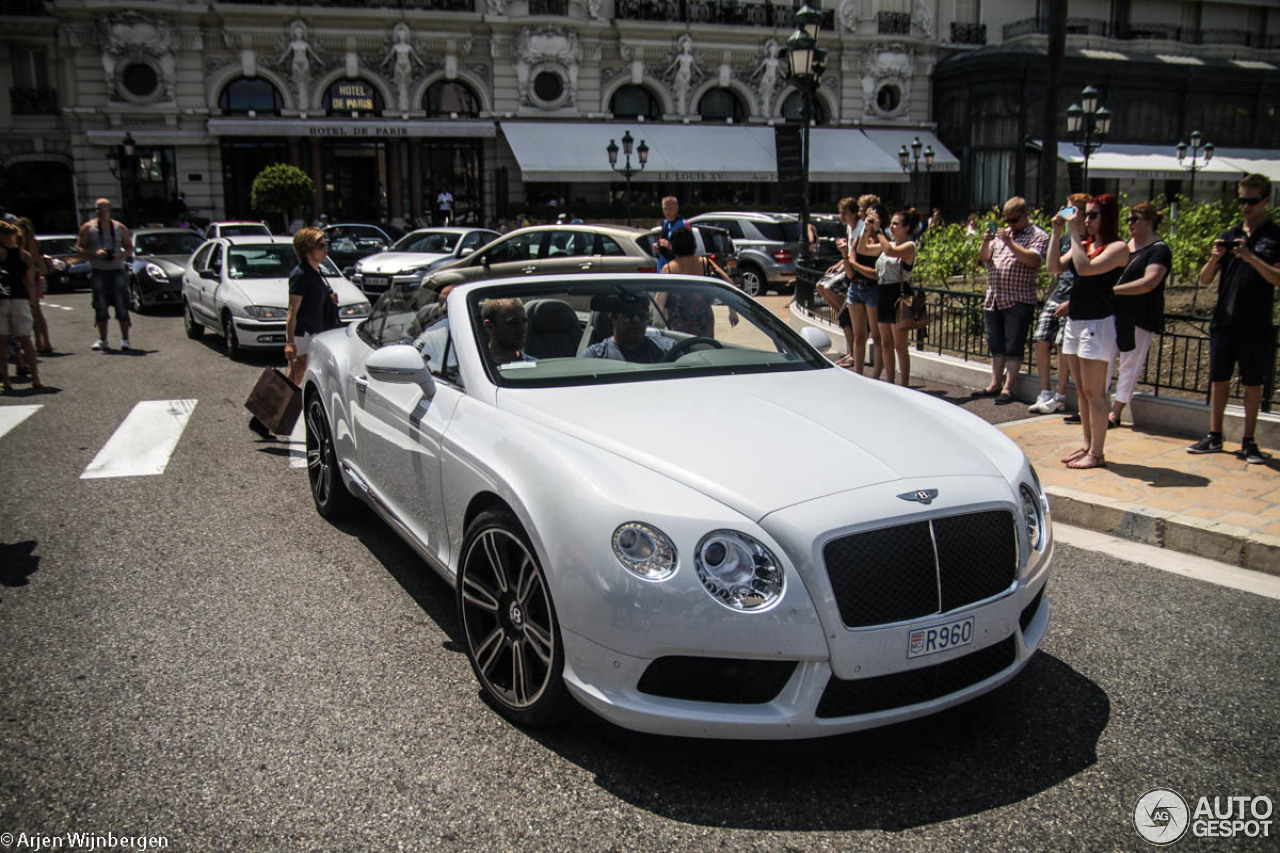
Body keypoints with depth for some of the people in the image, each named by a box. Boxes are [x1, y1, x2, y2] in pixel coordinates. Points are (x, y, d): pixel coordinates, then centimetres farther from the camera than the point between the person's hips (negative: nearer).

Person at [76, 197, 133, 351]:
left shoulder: (120, 228, 9)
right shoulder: (88, 228, 7)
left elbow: (130, 248, 13)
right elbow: (79, 249, 5)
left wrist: (121, 255, -8)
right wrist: (94, 254, -13)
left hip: (117, 270, 0)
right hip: (98, 271, 0)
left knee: (122, 306, -5)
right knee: (101, 307, 2)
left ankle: (125, 339, 2)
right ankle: (102, 340, 10)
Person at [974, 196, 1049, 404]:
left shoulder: (1038, 235, 0)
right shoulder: (1002, 233, 19)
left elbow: (1033, 259, -17)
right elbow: (983, 258, 14)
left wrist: (1010, 243, -22)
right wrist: (986, 242, -5)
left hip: (1019, 301, -6)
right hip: (994, 299, 6)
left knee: (1014, 347, -4)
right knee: (996, 346, 11)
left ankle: (1007, 388, -2)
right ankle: (995, 384, 18)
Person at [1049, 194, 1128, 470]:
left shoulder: (1118, 247, -9)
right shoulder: (1084, 244, 13)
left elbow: (1085, 268, -23)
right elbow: (1054, 267, 7)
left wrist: (1074, 233, -18)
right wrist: (1057, 233, 1)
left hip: (1099, 323, -8)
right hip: (1075, 321, 8)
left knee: (1094, 392, -5)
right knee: (1082, 390, 12)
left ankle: (1097, 454, 2)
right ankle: (1087, 446, 21)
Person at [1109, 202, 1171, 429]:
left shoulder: (1159, 250, -8)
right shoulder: (1124, 246, 15)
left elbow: (1149, 283, -21)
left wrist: (1113, 290, -22)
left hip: (1140, 319, -7)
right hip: (1114, 313, 7)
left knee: (1130, 365, 1)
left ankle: (1116, 412, 7)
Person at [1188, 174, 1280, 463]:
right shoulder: (1230, 236, 11)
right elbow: (1205, 279, 8)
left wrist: (1251, 258, -22)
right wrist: (1214, 258, -11)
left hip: (1256, 326, -3)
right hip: (1224, 322, 3)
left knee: (1252, 384, 4)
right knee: (1218, 380, 7)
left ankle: (1248, 442, 12)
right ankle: (1214, 437, 17)